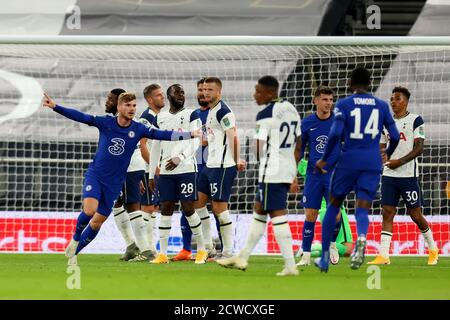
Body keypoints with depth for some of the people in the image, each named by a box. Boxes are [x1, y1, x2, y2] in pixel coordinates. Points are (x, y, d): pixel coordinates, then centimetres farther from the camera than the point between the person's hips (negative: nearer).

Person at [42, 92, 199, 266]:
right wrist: (55, 106, -19)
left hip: (115, 183, 2)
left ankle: (74, 252, 25)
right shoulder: (106, 122, -7)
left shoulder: (138, 129, -4)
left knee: (98, 221, 7)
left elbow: (163, 135, -6)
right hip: (95, 174, -2)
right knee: (90, 209, -24)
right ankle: (75, 238, 5)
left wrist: (190, 134, -14)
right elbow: (80, 117, -10)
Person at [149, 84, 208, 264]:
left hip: (186, 168, -4)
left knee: (188, 208, -4)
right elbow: (156, 148, 17)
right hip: (165, 170, 4)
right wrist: (151, 174, 14)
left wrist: (179, 158, -23)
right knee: (166, 209, 1)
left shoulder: (191, 115, 1)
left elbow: (195, 142, -9)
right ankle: (162, 254, 1)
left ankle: (201, 250, 9)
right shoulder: (160, 118, 14)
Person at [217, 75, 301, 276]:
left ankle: (290, 265, -10)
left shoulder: (266, 115, -14)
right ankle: (243, 257, 26)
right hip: (288, 168, 9)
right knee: (259, 209, 18)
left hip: (272, 170, -9)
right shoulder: (290, 109, 12)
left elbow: (260, 148, -15)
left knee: (277, 214, -6)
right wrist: (293, 171, 23)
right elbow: (298, 145, 17)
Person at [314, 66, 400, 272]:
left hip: (348, 161, -1)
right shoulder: (382, 106, 9)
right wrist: (387, 156, 28)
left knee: (333, 206, 15)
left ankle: (325, 259, 17)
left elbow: (335, 134, -14)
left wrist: (324, 160, -2)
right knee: (362, 209, -1)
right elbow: (395, 137, 9)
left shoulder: (343, 104, -1)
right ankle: (361, 238, -38)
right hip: (372, 163, 1)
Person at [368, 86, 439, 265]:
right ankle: (383, 255, -9)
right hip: (389, 175, 5)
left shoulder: (415, 120, -3)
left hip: (408, 175, -5)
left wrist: (400, 161, -19)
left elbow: (419, 148, -10)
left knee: (415, 215, 2)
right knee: (387, 213, -5)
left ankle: (432, 249, 22)